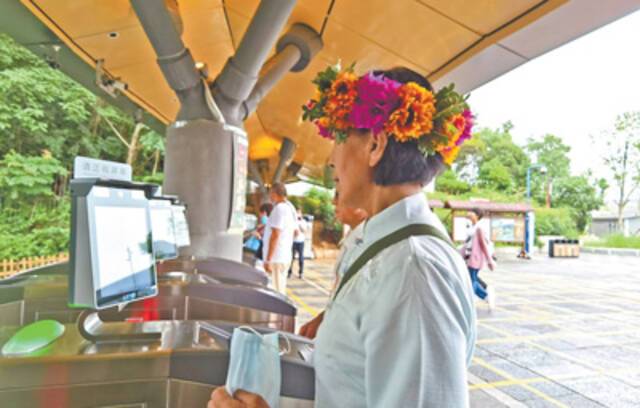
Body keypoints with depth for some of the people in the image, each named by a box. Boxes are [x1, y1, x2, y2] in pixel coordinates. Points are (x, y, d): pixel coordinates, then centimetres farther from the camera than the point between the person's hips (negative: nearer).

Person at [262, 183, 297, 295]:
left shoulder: (279, 208, -16)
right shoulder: (290, 207, 14)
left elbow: (275, 235, -20)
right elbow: (294, 232, 22)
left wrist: (268, 260, -19)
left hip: (276, 258, -10)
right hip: (285, 256, 10)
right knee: (280, 290, 16)